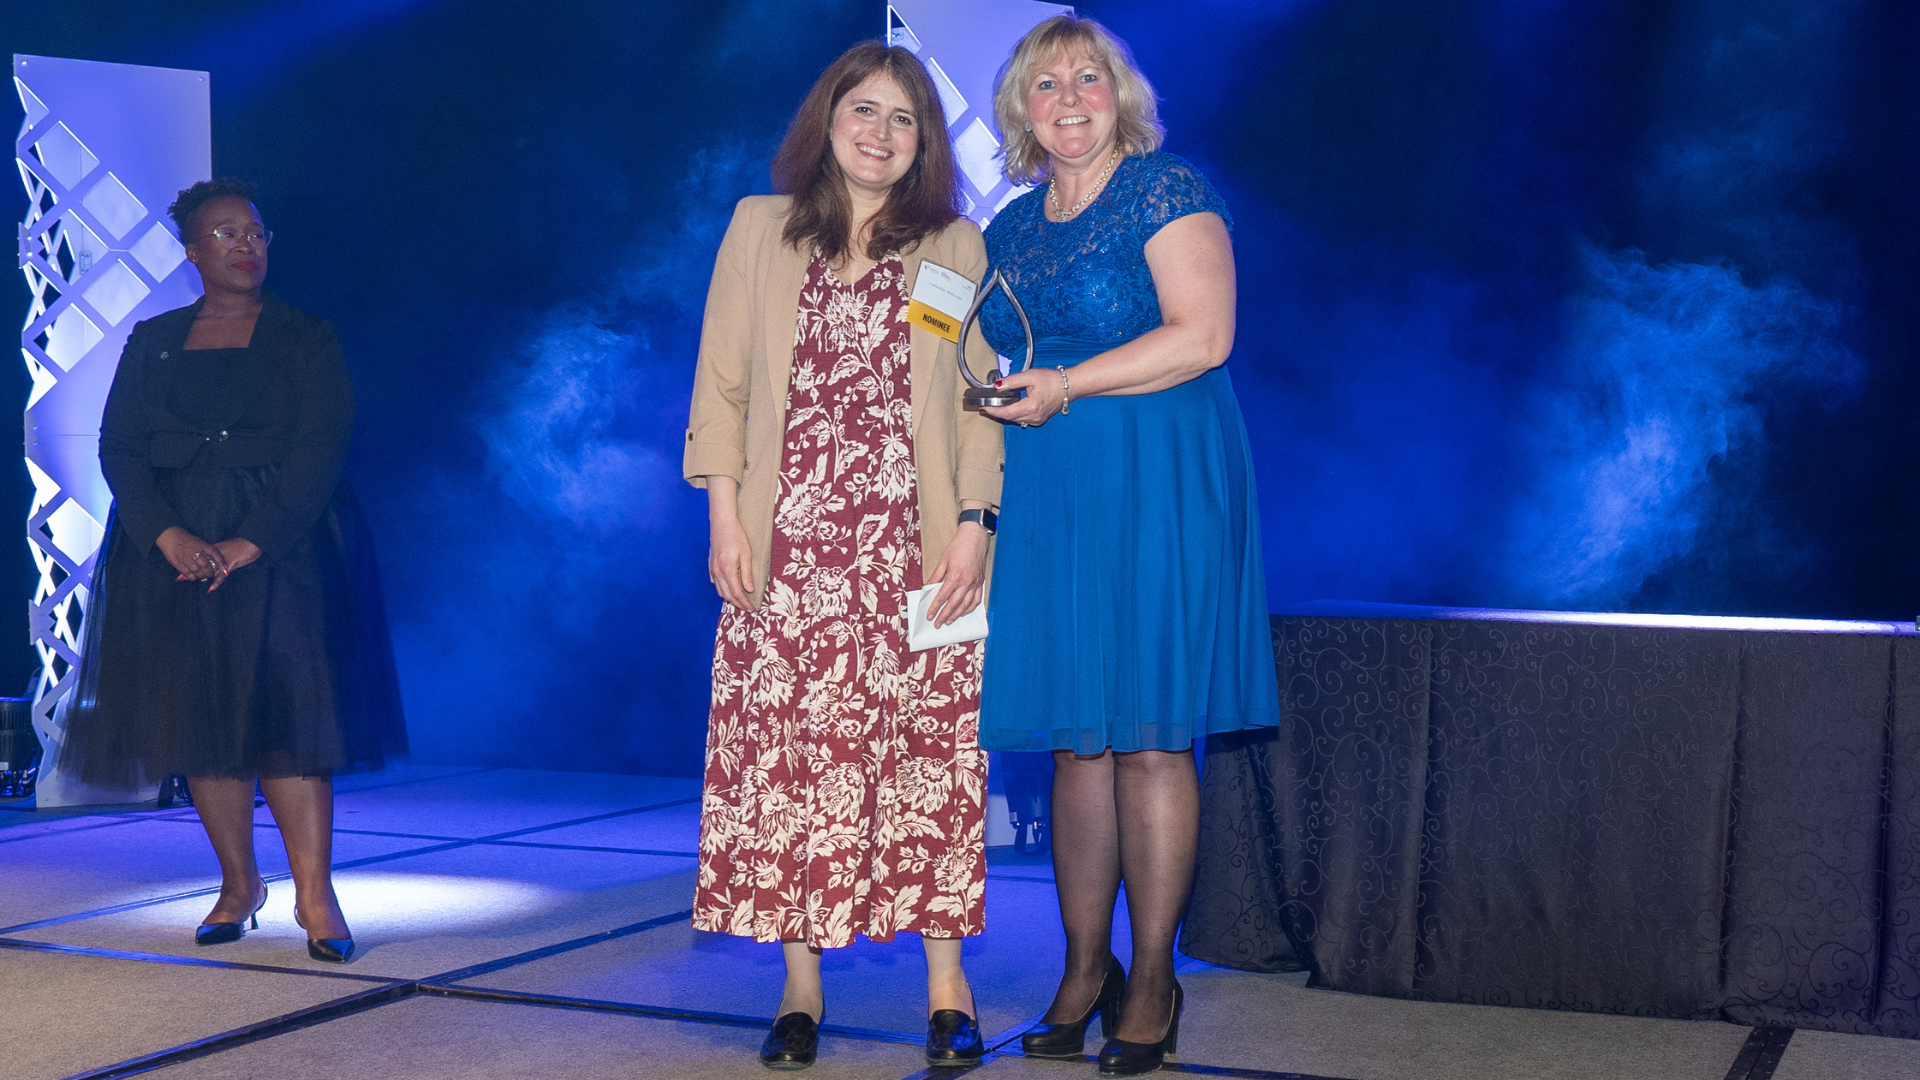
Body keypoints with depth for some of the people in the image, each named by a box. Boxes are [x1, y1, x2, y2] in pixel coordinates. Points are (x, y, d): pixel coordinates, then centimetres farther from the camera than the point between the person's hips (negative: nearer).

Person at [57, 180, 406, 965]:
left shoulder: (307, 340, 6)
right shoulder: (153, 345, 13)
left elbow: (322, 449, -4)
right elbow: (118, 448, 5)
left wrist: (251, 543, -16)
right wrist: (168, 534, -13)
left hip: (282, 547, -3)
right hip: (174, 554, 3)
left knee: (287, 704, -12)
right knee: (199, 713, 1)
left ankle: (314, 894, -12)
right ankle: (239, 884, 12)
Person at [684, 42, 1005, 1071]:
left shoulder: (957, 247, 11)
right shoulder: (759, 229, 13)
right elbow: (720, 383, 10)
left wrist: (975, 522, -6)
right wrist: (724, 514, 0)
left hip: (916, 547, -1)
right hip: (789, 546, 1)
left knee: (927, 751, -4)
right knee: (784, 753, -2)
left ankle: (946, 981, 4)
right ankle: (801, 985, 7)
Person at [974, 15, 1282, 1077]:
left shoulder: (1167, 191, -2)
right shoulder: (1011, 229, 17)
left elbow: (1203, 335, -14)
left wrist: (1067, 386, -16)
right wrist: (989, 393, 7)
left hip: (1154, 489, -6)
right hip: (1043, 499, 6)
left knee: (1147, 732, -5)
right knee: (1073, 736, 5)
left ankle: (1151, 981, 2)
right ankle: (1084, 968, 13)